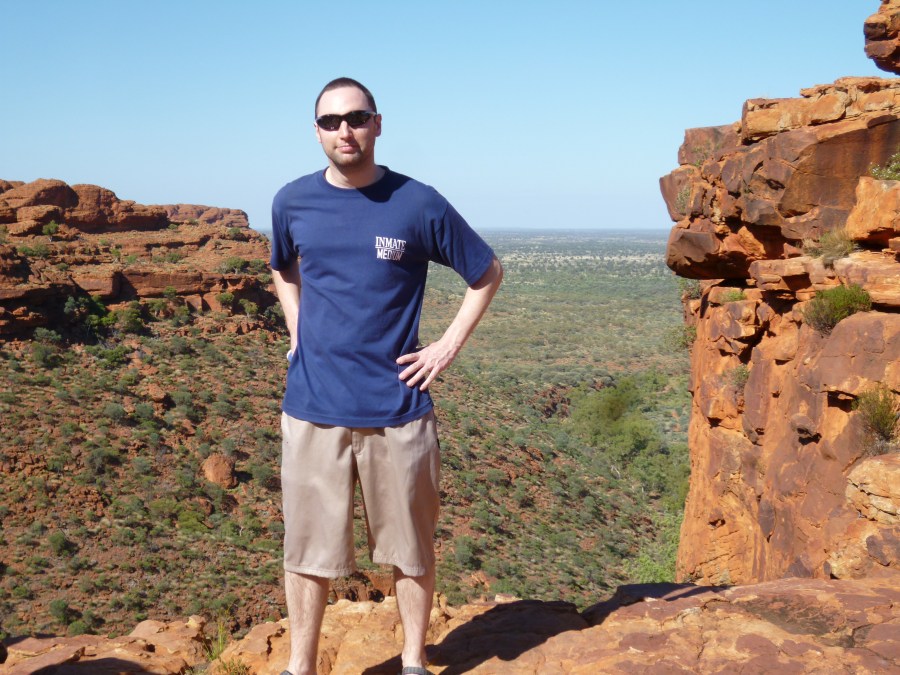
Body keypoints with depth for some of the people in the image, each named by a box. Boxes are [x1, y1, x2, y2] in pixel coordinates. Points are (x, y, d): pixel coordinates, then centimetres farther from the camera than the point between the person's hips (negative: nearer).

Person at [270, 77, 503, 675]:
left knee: (412, 547, 11)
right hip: (314, 407, 2)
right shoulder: (293, 202, 3)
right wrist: (298, 336, 11)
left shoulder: (418, 205, -5)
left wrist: (449, 346, 0)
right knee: (309, 549, 9)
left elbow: (488, 273, 7)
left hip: (399, 406, -1)